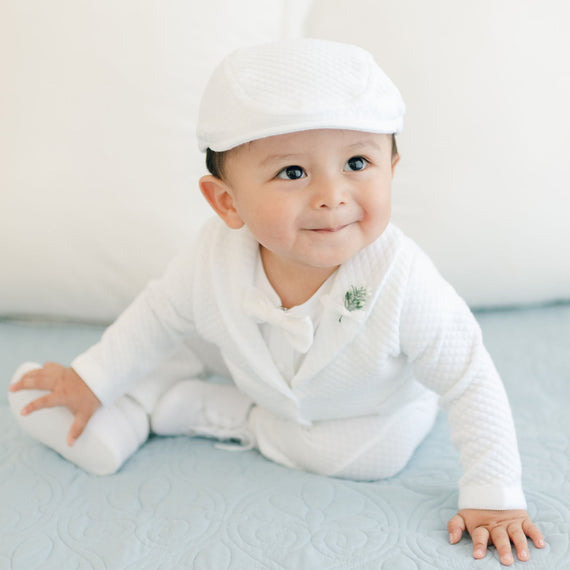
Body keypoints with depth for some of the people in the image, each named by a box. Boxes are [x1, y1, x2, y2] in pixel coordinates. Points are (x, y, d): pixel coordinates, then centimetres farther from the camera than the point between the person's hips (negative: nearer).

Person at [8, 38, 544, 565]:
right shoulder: (215, 257, -32)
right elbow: (160, 314, -10)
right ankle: (124, 411, 18)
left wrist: (493, 497, -25)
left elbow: (472, 384, -28)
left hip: (371, 411, -2)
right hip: (260, 375, 2)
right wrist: (93, 378, 0)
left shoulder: (402, 282, -42)